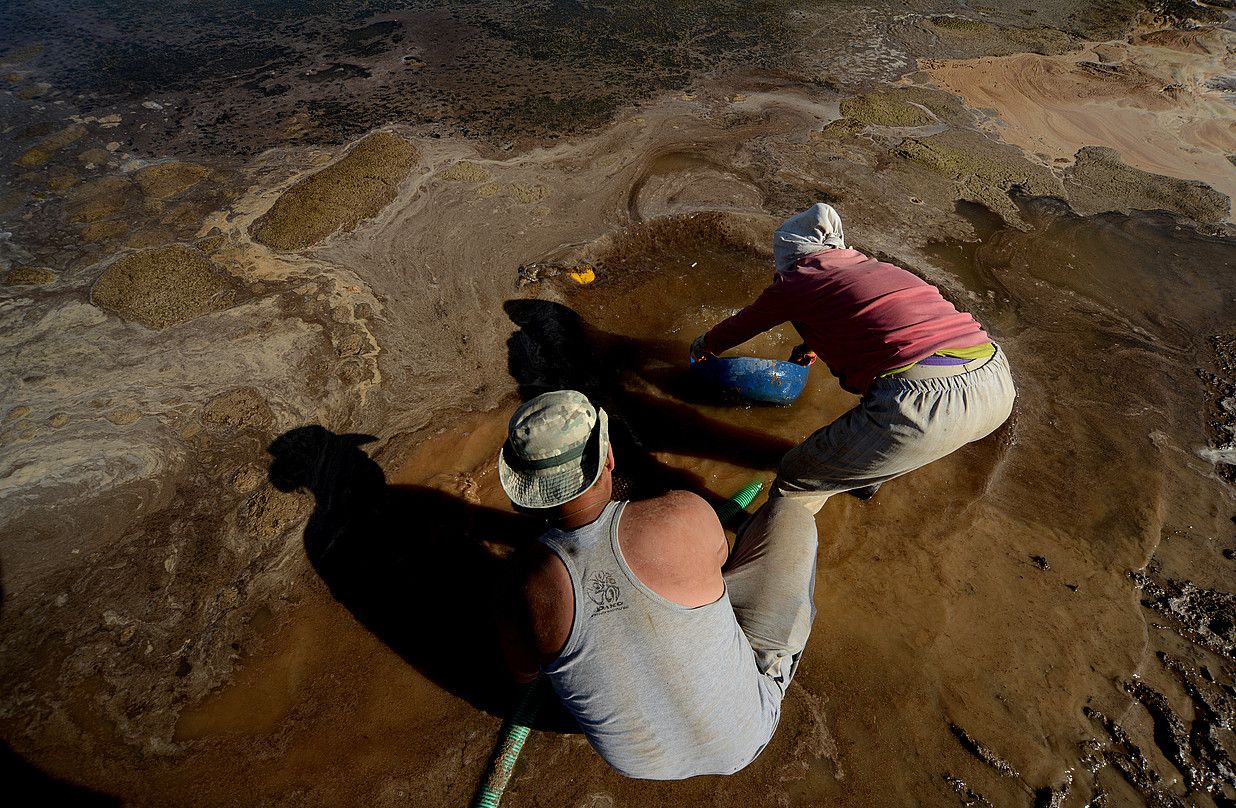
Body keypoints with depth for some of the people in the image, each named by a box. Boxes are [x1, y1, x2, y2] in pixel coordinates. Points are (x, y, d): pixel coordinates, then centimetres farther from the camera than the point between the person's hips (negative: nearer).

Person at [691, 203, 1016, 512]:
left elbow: (742, 324, 27)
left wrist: (706, 345, 47)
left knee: (795, 480, 12)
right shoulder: (877, 267, 28)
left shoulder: (798, 280, 10)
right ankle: (867, 478, 61)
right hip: (999, 386, 8)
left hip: (922, 402, -8)